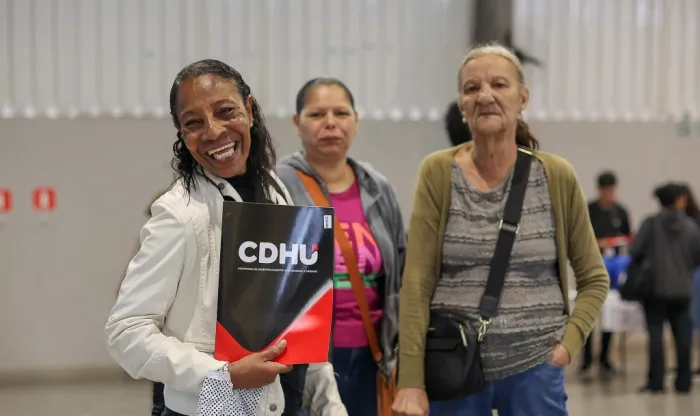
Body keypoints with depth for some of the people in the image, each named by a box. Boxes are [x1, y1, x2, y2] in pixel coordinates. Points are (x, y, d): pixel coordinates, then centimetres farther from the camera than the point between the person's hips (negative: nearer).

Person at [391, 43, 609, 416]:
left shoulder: (557, 177, -1)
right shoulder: (438, 174, -3)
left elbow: (594, 278, 9)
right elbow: (416, 284, -6)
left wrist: (569, 343, -5)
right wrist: (411, 381, -10)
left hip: (534, 369, 0)